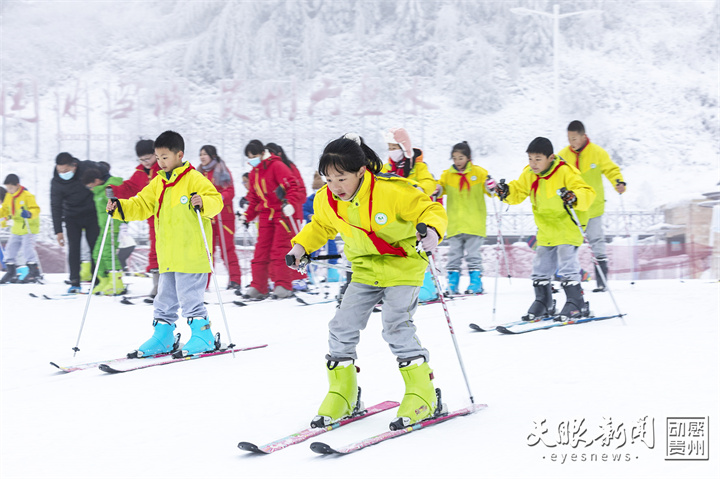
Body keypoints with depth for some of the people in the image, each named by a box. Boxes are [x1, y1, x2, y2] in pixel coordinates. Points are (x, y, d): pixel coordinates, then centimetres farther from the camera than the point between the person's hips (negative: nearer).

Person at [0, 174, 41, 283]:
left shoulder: (27, 196, -16)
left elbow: (36, 209, -23)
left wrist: (29, 214, -41)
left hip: (29, 227, -8)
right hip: (16, 229, 8)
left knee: (27, 248, -15)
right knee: (10, 249, 9)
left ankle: (34, 271, -9)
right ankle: (11, 272, 20)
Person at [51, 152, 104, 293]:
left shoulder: (88, 167, -20)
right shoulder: (56, 182, -16)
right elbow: (56, 207, -9)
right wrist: (58, 231, -11)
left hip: (91, 214, -1)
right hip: (72, 217, 1)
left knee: (95, 247, -3)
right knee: (73, 248, -7)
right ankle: (75, 282, -4)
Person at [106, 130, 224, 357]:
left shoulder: (194, 179, -6)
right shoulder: (158, 183, 15)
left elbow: (215, 199, -12)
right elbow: (141, 206, 15)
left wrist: (202, 202, -32)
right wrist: (119, 207, 1)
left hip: (191, 252, -8)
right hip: (168, 256, 8)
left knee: (189, 297, -7)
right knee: (165, 298, 13)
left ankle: (203, 336, 2)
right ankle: (162, 338, 21)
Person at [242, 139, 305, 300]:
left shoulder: (276, 166, -10)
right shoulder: (254, 173, 15)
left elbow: (292, 185, -18)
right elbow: (254, 198, 23)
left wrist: (291, 204, -30)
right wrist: (248, 216, 15)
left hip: (284, 213, -7)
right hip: (266, 214, 7)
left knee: (280, 250, -9)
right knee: (261, 250, 2)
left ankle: (283, 286, -4)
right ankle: (258, 287, 4)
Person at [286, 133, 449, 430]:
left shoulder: (392, 192, -26)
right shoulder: (326, 201, -8)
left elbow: (430, 210, -19)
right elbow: (321, 227, 15)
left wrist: (433, 230, -41)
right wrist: (301, 246, -1)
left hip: (403, 265, -6)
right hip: (366, 270, 6)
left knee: (396, 327, -19)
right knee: (343, 327, -2)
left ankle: (423, 395, -6)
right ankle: (342, 395, 14)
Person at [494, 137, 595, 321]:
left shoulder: (566, 172, -20)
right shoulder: (528, 175, -2)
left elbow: (587, 193, -25)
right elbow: (518, 191, 11)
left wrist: (574, 197, -45)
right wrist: (506, 192, -10)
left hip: (568, 223, -7)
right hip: (546, 227, 7)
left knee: (566, 261, -15)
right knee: (541, 265, 10)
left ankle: (577, 304, -8)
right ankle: (543, 303, 24)